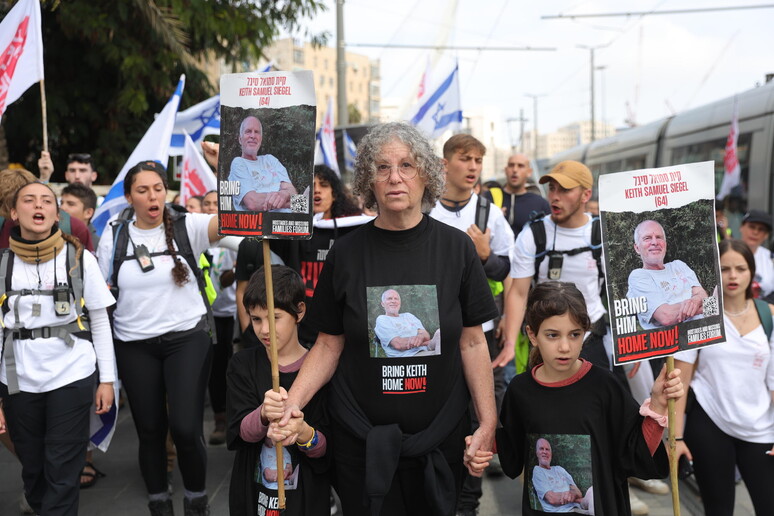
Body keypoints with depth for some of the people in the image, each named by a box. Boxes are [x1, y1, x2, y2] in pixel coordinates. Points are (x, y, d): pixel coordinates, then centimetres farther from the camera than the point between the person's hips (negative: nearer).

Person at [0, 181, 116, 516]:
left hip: (71, 376, -2)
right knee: (32, 469, 12)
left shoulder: (80, 258, -1)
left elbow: (100, 321, 3)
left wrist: (107, 379, 0)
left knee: (62, 474, -2)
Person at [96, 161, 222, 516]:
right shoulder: (114, 235, 3)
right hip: (134, 346, 2)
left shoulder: (186, 227, -4)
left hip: (187, 339, -2)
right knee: (150, 430, 10)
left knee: (186, 428, -9)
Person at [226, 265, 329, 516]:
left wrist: (304, 433, -30)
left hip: (306, 496, -1)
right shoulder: (242, 365, -3)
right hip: (252, 494, 2)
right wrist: (264, 414, -33)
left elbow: (327, 447, -10)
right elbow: (239, 431, -13)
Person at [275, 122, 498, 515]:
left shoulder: (455, 247, -3)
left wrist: (488, 423, -8)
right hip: (362, 440, 0)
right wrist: (293, 401, -14)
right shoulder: (346, 253, -3)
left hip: (440, 438, 1)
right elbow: (329, 345, 1)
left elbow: (472, 342, -1)